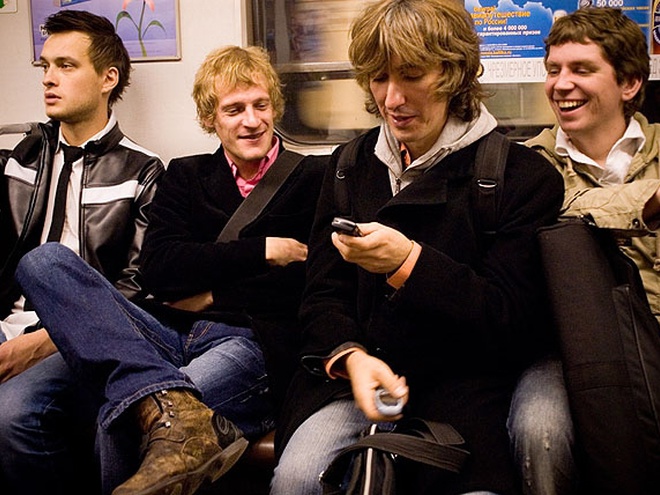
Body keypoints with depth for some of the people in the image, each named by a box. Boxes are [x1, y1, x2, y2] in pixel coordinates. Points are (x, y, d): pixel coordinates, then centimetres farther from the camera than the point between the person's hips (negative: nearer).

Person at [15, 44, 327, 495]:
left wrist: (211, 294, -3)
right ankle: (170, 406, -37)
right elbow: (158, 268, 4)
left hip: (253, 343, -6)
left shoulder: (315, 179, 10)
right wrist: (262, 250, -1)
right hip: (169, 336, 6)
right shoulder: (185, 177, 21)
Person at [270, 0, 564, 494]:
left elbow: (510, 320, -6)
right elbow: (323, 295, 9)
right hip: (353, 375, 3)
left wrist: (408, 263, -20)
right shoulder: (349, 166, 13)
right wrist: (350, 356, -13)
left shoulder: (524, 175, 0)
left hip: (463, 384, -2)